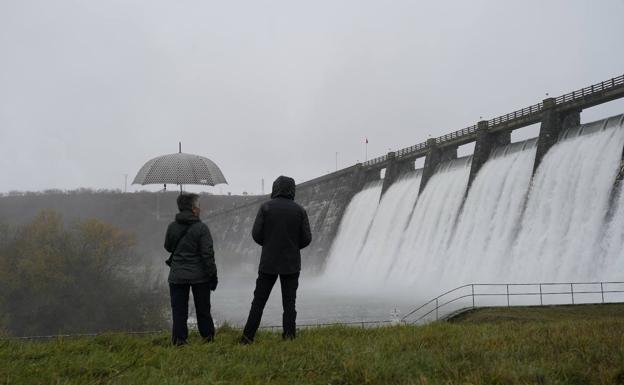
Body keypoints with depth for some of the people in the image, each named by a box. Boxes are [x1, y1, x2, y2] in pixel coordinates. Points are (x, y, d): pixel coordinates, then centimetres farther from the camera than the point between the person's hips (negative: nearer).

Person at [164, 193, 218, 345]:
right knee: (203, 310, 12)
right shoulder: (201, 228, -12)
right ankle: (208, 337, 19)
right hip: (199, 275, -2)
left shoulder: (172, 227, -1)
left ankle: (179, 340, 6)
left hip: (177, 276, 2)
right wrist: (212, 275, -6)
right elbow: (208, 254, -12)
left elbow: (168, 247, 15)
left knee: (179, 310, 7)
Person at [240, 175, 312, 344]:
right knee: (289, 303, 8)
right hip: (291, 264, 0)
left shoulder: (266, 207, -5)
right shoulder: (299, 210, -2)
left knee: (259, 300, 7)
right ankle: (289, 336, 4)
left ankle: (247, 336, 5)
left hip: (268, 262, 0)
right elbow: (306, 239, -2)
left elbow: (256, 234, -6)